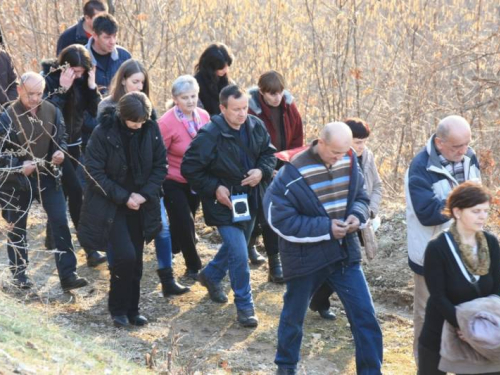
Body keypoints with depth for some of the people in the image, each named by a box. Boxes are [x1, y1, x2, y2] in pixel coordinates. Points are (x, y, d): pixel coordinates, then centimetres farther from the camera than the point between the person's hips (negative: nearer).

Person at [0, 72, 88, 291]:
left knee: (60, 223, -3)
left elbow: (60, 137, 7)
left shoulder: (52, 111, -3)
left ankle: (68, 275, 0)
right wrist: (19, 165, -27)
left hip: (47, 176, 3)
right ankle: (19, 272, 28)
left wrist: (60, 152, -15)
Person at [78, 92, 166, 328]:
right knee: (125, 255, -15)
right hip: (110, 205, -4)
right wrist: (123, 197, -18)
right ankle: (117, 309, 5)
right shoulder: (103, 133, -17)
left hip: (139, 205, 4)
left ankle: (131, 310, 24)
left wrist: (144, 194, -13)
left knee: (135, 261, 8)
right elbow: (95, 172, -14)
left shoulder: (151, 131, -7)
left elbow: (161, 165, 0)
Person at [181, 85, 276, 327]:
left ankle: (211, 275, 52)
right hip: (225, 203, -7)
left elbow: (269, 152, 10)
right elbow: (189, 169, -15)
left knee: (235, 245, 25)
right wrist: (214, 189, -20)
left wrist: (262, 171, -12)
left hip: (250, 201, 7)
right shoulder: (209, 135, -22)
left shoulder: (256, 127, -5)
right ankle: (244, 306, 4)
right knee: (239, 255, -11)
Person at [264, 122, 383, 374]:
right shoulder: (293, 173, -22)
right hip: (305, 257, -3)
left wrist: (357, 215, -15)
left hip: (345, 252, 4)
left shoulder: (349, 161, -6)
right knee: (294, 316, 18)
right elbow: (278, 219, -21)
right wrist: (325, 228, -23)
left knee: (365, 316, 0)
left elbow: (360, 196, 10)